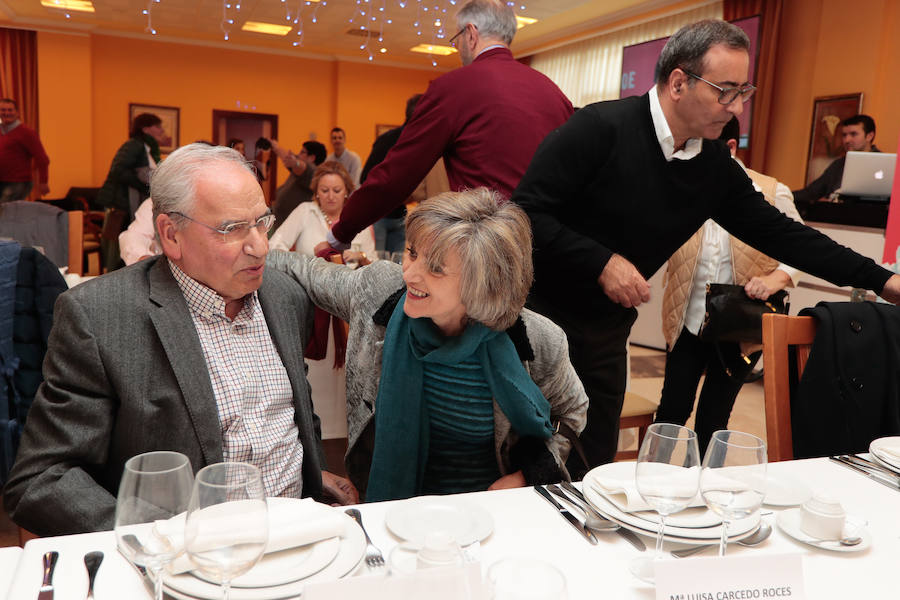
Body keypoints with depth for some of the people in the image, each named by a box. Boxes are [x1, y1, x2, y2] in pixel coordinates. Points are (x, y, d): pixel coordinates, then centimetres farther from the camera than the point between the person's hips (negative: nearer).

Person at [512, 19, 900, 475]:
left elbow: (777, 232, 8)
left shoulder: (716, 167, 1)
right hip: (541, 314, -5)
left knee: (594, 467, 11)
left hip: (606, 333, 5)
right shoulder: (600, 129, -17)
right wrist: (602, 262, -23)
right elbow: (527, 212, -19)